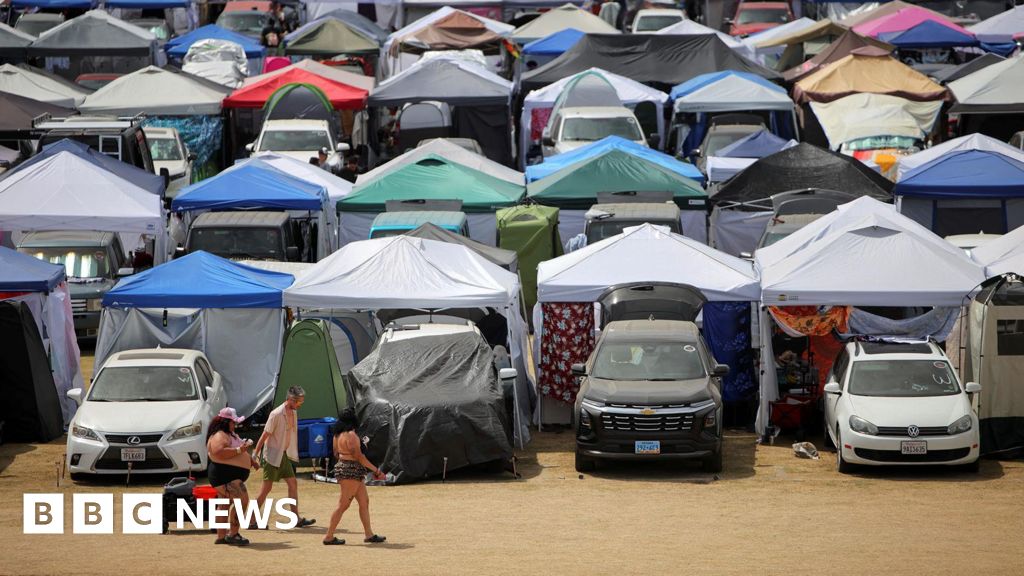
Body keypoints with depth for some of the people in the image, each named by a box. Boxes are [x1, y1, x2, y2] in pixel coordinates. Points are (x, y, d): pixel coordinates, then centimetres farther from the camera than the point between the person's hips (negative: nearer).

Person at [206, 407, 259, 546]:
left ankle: (221, 536, 18)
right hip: (224, 476, -12)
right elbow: (219, 452, -31)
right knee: (242, 500, -19)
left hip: (232, 477, 12)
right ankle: (233, 534, -18)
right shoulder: (219, 436, -15)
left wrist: (251, 460, 18)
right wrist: (239, 450, -27)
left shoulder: (230, 435, 20)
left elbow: (242, 450, 33)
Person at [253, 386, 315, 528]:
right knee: (267, 487, -5)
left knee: (293, 484, 5)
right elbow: (265, 435, -17)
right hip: (273, 456, -8)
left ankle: (297, 519, 7)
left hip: (285, 455, 8)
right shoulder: (276, 414, -18)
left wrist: (294, 454, 17)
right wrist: (255, 454, -17)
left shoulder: (294, 413, 8)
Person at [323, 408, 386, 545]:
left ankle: (369, 534, 15)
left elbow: (336, 453, 17)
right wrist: (376, 470, -12)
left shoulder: (338, 435, 10)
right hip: (350, 472, -10)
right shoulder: (351, 435, -18)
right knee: (343, 505, -4)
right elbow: (358, 456, -19)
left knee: (364, 501, 13)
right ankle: (329, 537, 0)